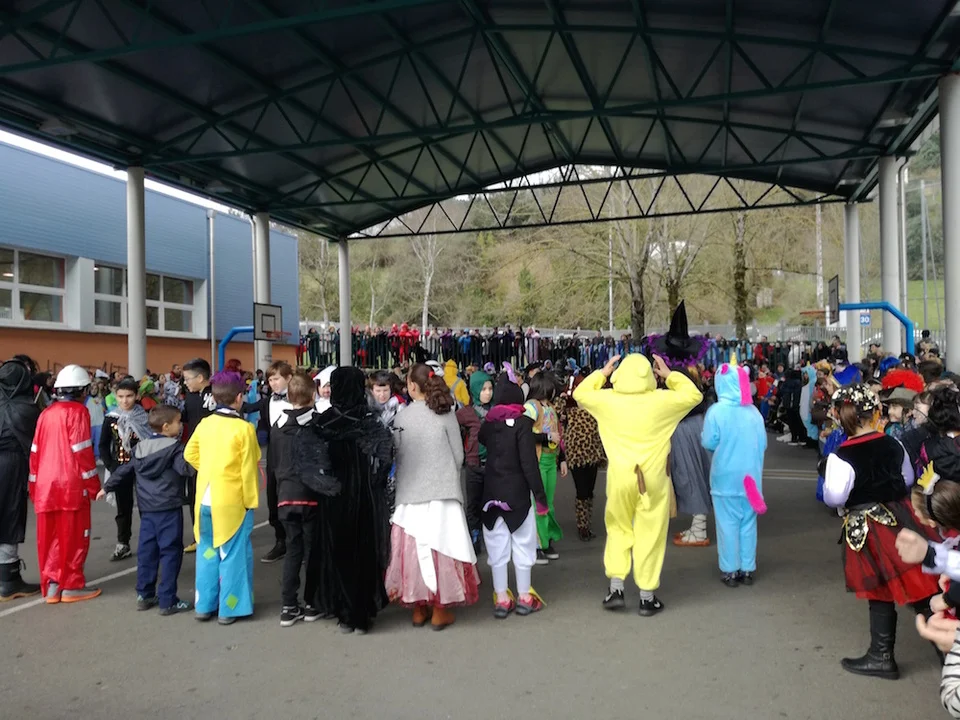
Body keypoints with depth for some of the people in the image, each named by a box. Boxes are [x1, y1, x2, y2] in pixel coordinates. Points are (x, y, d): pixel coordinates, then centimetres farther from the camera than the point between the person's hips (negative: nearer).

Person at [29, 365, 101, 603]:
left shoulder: (46, 413, 11)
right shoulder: (78, 411, -7)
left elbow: (35, 451, 13)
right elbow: (82, 451, -11)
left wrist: (34, 484, 20)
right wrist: (93, 484, -6)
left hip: (45, 485, 6)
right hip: (71, 484, -6)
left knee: (49, 537, 11)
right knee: (73, 536, 3)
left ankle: (51, 584, 16)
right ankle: (71, 585, 9)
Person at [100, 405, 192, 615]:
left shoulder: (140, 447, 12)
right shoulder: (174, 447, -10)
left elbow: (124, 470, 19)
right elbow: (186, 468, -24)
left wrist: (107, 487, 31)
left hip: (147, 509, 7)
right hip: (168, 509, -7)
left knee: (146, 551, 15)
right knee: (170, 552, -2)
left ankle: (144, 595, 23)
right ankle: (167, 601, -1)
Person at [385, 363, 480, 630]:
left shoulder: (401, 417, -5)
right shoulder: (446, 413, -4)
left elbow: (396, 455, 3)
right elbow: (458, 455, -1)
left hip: (410, 492, 1)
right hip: (442, 491, 0)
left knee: (413, 548, 10)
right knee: (442, 547, 7)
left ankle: (419, 608, 20)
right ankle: (440, 609, 13)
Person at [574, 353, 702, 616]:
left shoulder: (608, 400, -5)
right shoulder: (660, 401, -7)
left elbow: (580, 393, 14)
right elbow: (694, 395, 10)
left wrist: (603, 372, 17)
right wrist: (670, 375, 14)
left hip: (620, 477, 1)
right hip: (653, 478, -1)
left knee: (619, 529, 19)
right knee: (650, 535, 8)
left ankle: (616, 587, 15)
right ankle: (647, 597, 16)